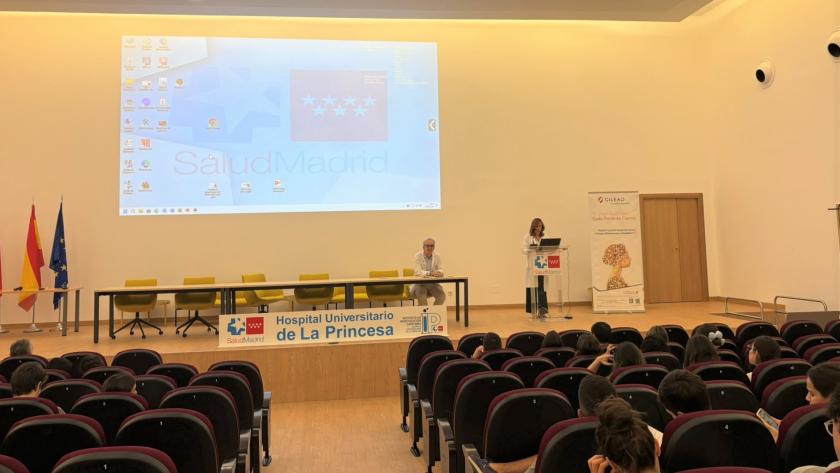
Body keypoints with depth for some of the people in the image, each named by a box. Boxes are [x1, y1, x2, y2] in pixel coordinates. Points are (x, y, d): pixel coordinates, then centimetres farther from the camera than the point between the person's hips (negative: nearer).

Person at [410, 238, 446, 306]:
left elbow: (441, 270, -3)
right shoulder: (418, 256, -9)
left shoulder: (437, 256, 1)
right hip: (420, 284, -3)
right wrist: (430, 273, -35)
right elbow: (418, 272, -20)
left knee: (442, 295, -20)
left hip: (433, 284, 3)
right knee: (421, 297, -31)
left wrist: (439, 273, -29)